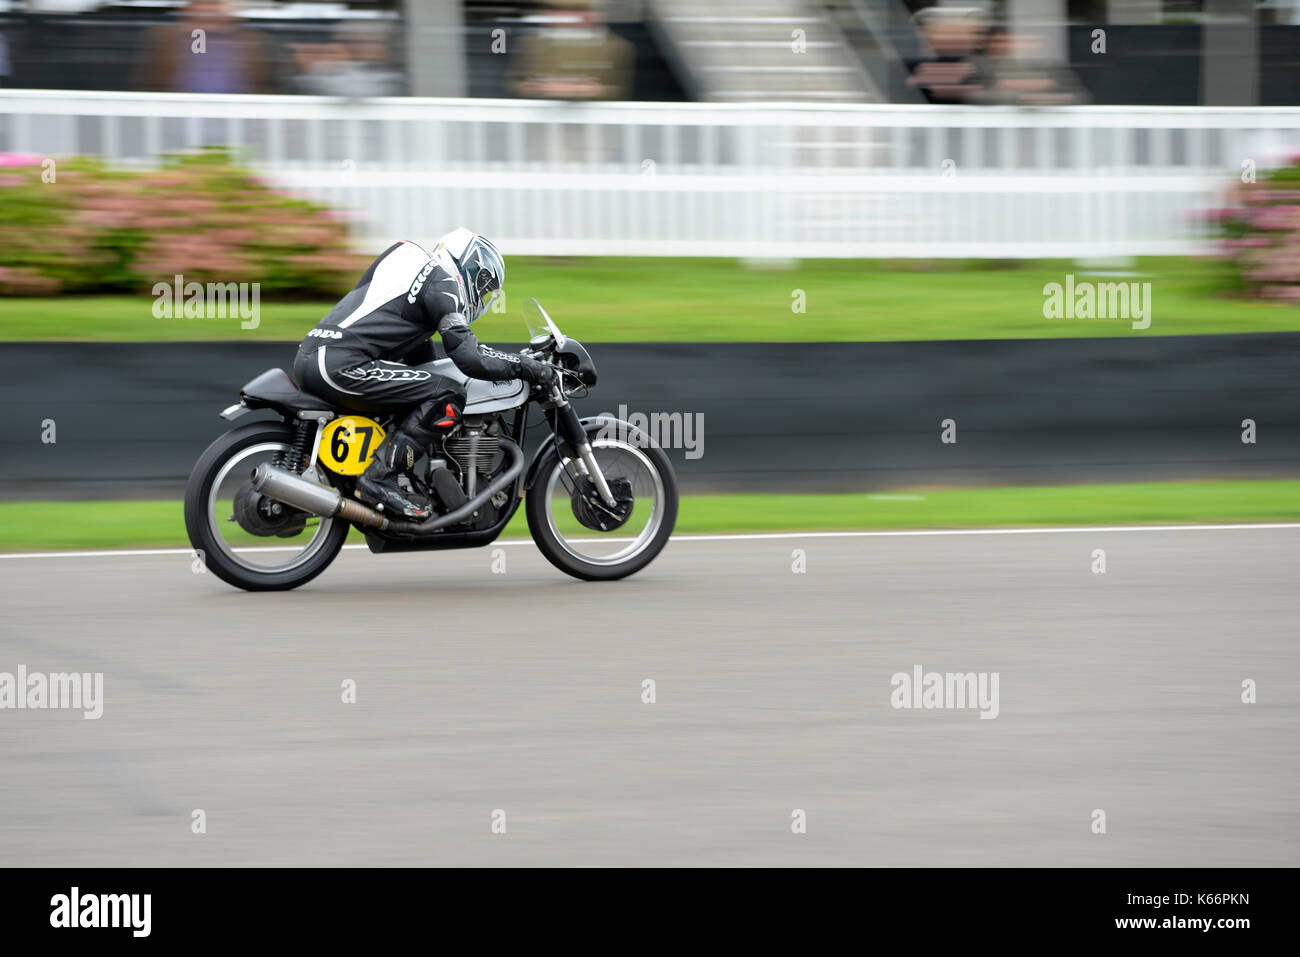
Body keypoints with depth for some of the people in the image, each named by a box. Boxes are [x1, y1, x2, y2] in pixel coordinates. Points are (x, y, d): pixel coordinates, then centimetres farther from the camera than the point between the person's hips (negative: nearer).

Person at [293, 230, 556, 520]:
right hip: (341, 363, -10)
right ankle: (379, 479, -17)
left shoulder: (413, 266, 28)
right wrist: (529, 368, 0)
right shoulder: (442, 283, 0)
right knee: (448, 397, -11)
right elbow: (469, 357, -8)